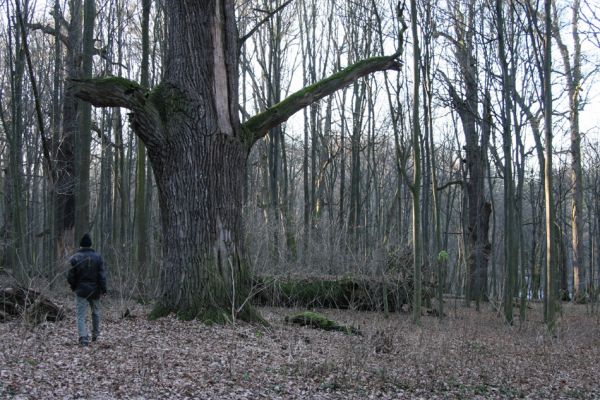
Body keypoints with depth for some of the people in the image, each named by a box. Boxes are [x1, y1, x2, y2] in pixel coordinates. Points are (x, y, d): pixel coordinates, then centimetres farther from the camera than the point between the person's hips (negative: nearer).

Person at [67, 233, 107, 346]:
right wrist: (103, 289, -1)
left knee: (81, 315, -2)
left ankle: (83, 337, -17)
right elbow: (102, 275, -5)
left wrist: (73, 286, 11)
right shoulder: (97, 257, -1)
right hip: (95, 290, 2)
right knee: (96, 312, 20)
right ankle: (95, 334, 30)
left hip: (81, 290, -2)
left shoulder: (74, 258, -6)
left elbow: (70, 276, -6)